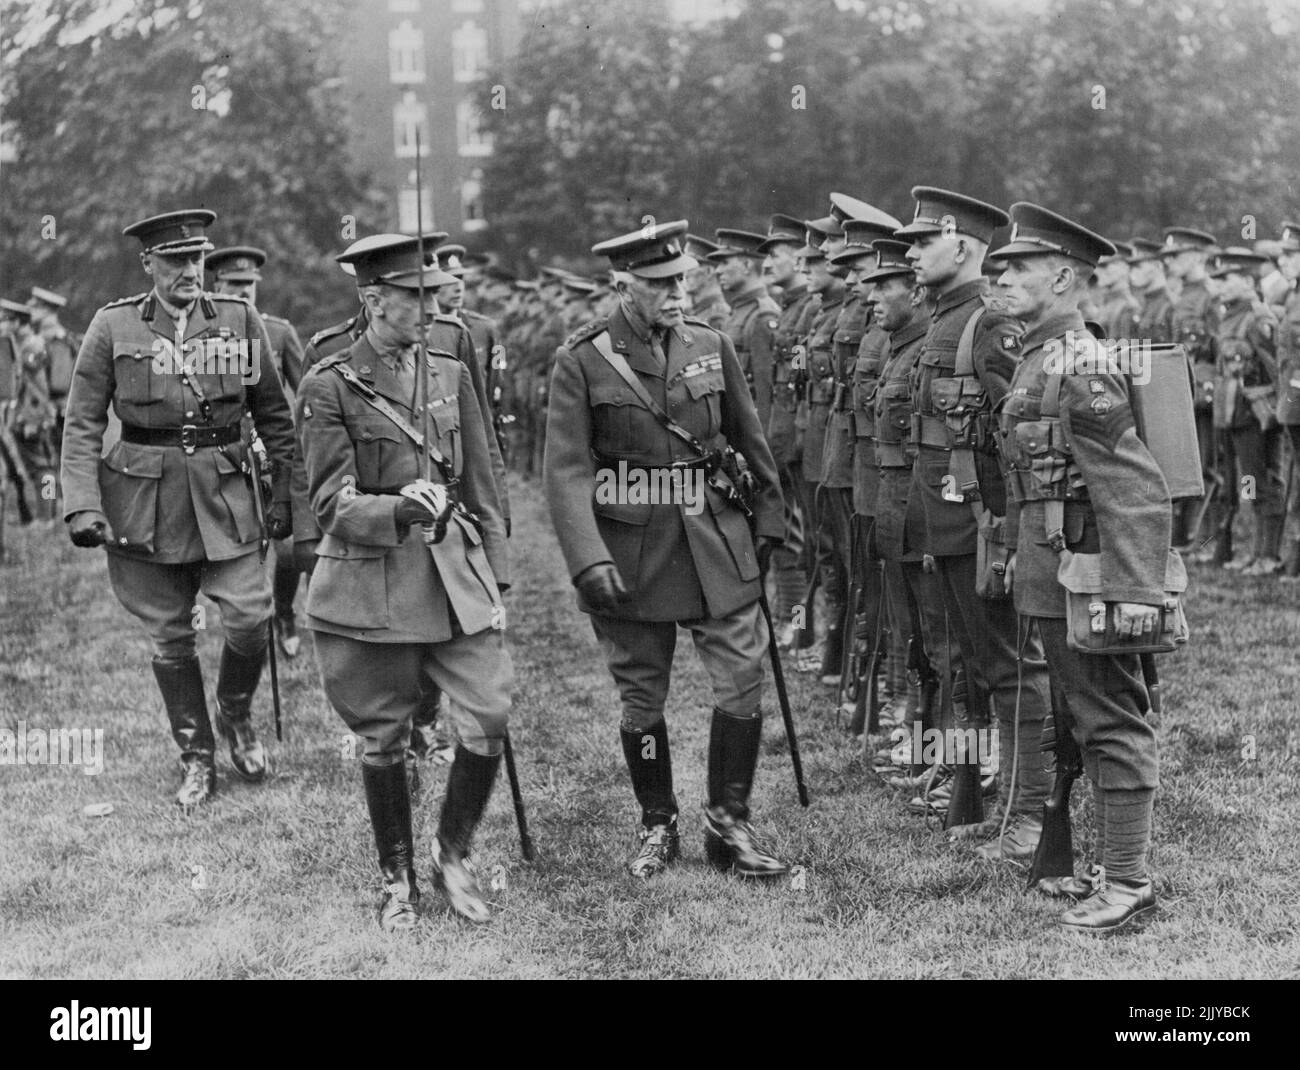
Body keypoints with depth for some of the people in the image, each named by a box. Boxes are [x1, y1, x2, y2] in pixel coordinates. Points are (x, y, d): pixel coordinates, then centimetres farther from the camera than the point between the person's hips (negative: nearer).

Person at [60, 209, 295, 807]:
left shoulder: (240, 320, 3)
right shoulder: (113, 327, -1)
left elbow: (274, 415, 10)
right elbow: (81, 425, 0)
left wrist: (284, 494, 7)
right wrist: (82, 505, -10)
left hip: (224, 494, 1)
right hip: (144, 499, -1)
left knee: (250, 617, -11)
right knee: (170, 637, 6)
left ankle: (236, 713, 19)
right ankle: (196, 760, 21)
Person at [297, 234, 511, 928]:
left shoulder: (451, 375, 8)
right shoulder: (328, 387, -5)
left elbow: (482, 490, 12)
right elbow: (333, 505, -9)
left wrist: (497, 582, 10)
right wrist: (402, 511, -27)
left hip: (456, 578, 3)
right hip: (370, 584, -3)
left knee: (488, 721, -7)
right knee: (383, 740, 7)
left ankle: (453, 854, 17)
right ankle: (397, 881, 25)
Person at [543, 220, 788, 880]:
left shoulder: (711, 346, 4)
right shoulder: (582, 361, -7)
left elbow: (751, 442, 14)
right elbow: (567, 470, -12)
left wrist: (767, 522, 17)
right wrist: (588, 560, -21)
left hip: (715, 542, 3)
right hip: (630, 551, -2)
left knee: (743, 681, -2)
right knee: (641, 698, 8)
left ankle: (729, 825, 12)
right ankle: (657, 827, 25)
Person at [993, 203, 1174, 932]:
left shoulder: (1078, 367, -18)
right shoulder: (1039, 357, 12)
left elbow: (1138, 488, -23)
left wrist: (1139, 588, -26)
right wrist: (1018, 555, 20)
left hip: (1084, 576, -10)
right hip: (1048, 572, 10)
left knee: (1113, 723, -3)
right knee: (1089, 719, 17)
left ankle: (1129, 882, 4)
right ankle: (1120, 864, 27)